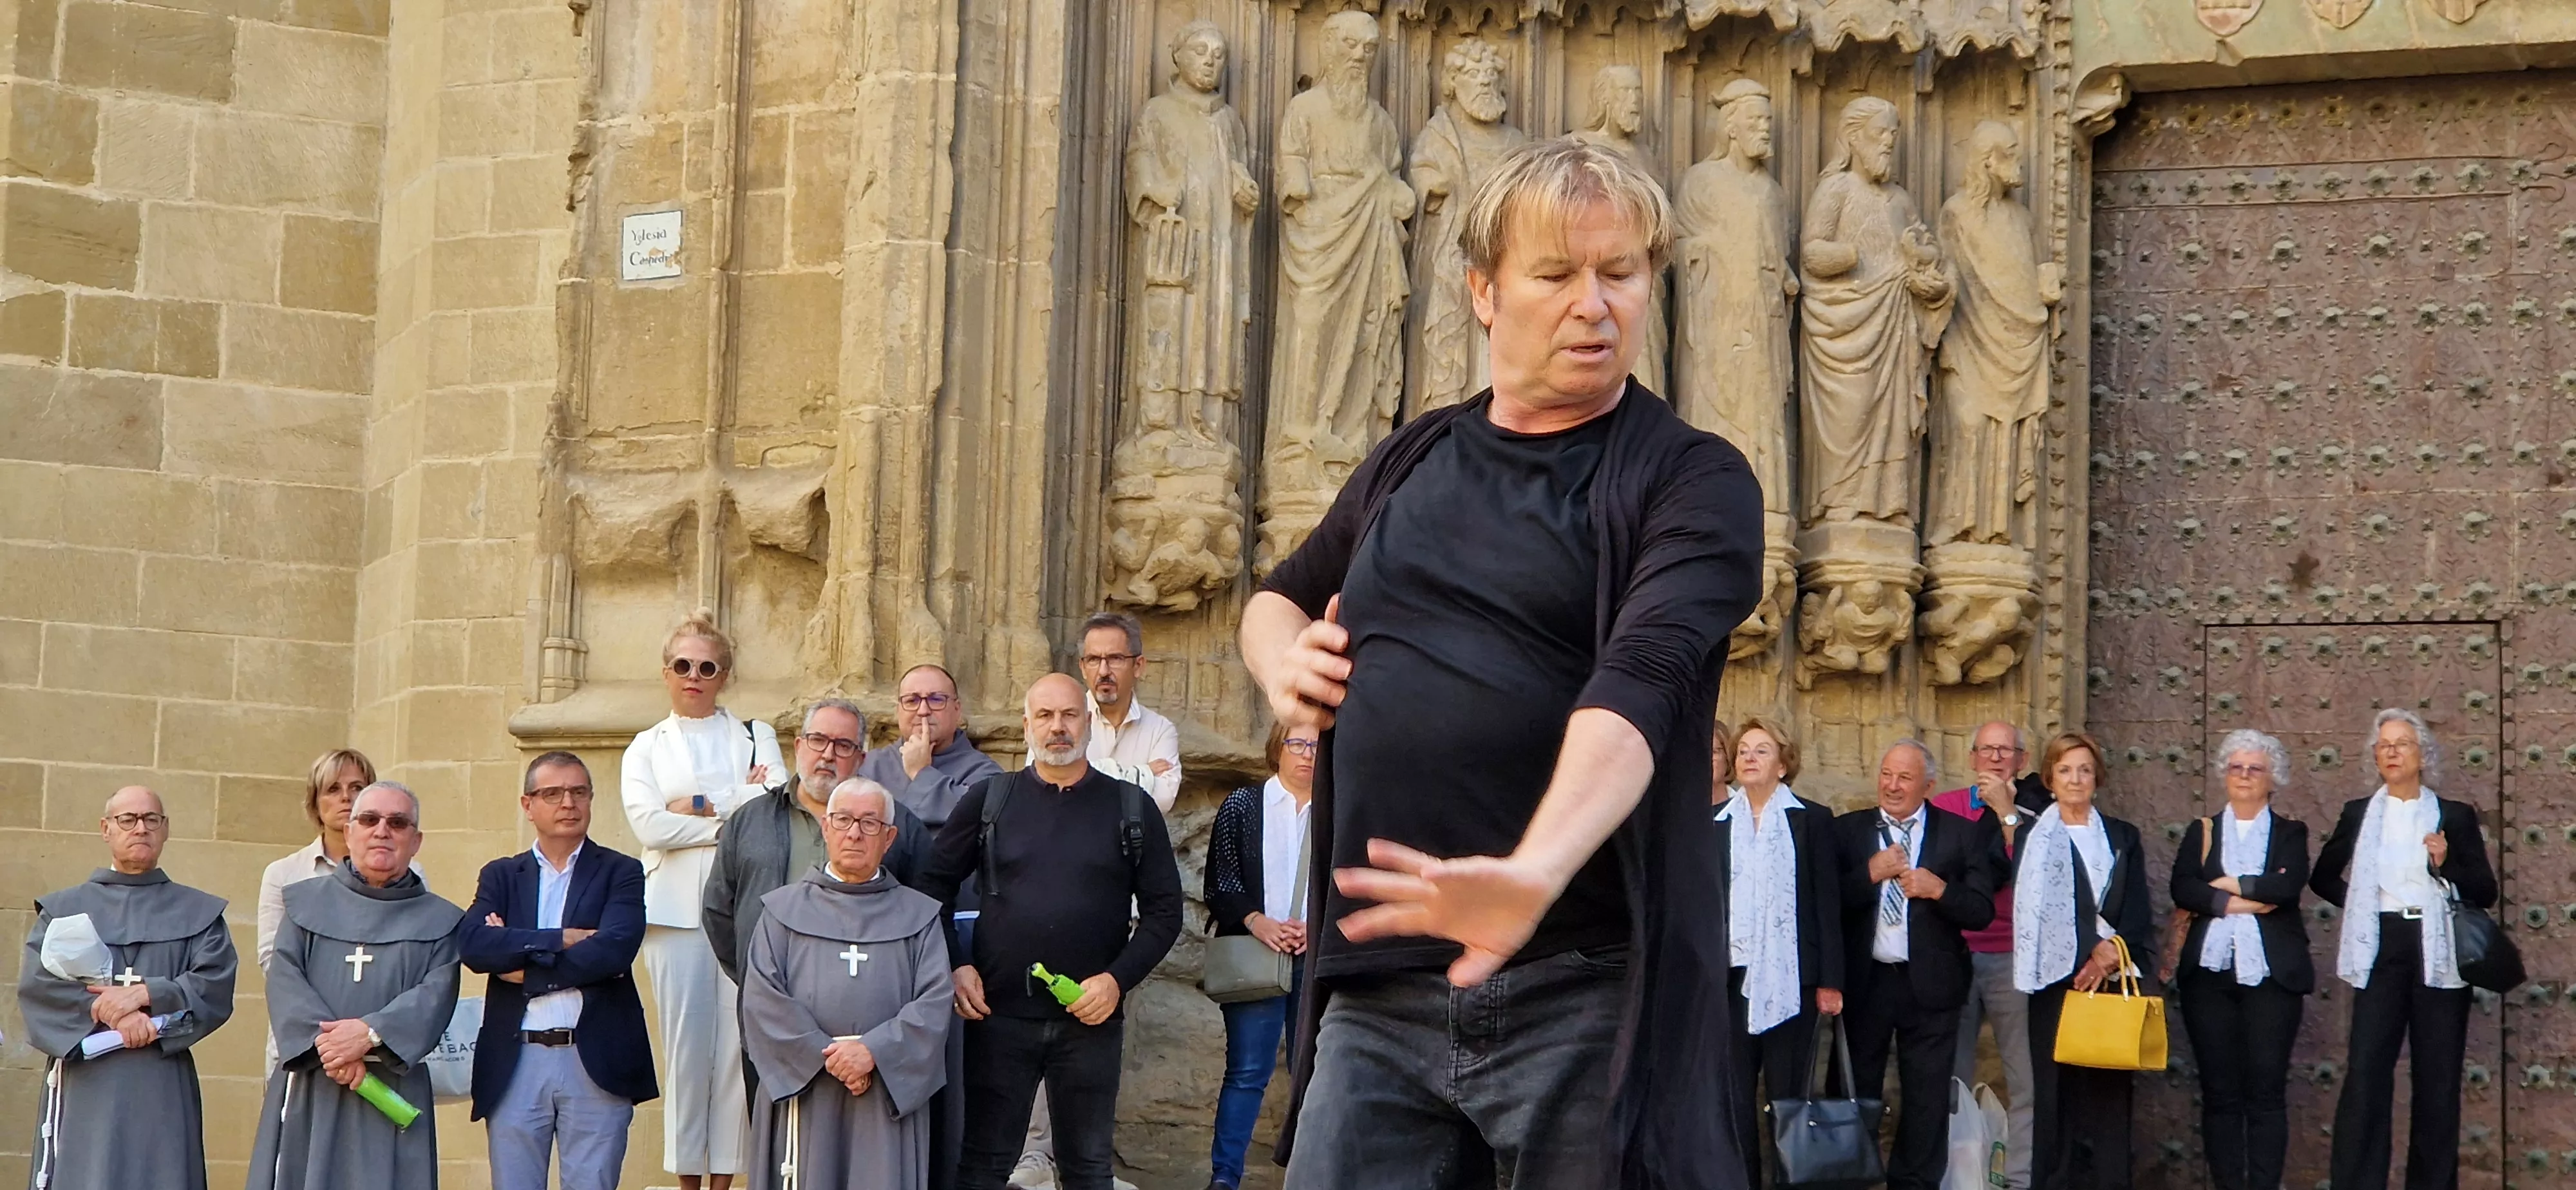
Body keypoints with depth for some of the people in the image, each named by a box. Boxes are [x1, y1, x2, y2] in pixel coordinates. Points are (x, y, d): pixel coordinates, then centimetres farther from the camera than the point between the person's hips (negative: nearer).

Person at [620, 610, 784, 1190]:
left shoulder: (756, 738, 16)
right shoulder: (647, 748, 15)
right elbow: (649, 825, -2)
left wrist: (700, 806, -6)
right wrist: (737, 817, -5)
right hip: (676, 907, 0)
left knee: (737, 1036, -5)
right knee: (685, 1036, -5)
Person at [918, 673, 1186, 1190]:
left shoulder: (1131, 807, 4)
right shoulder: (989, 798, 5)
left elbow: (1164, 909, 4)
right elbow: (936, 882, 9)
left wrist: (1118, 979, -8)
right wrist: (955, 966, -3)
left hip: (1090, 1018, 0)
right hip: (999, 1013, 0)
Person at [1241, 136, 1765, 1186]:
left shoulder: (1692, 481, -2)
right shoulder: (1411, 462, 15)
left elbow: (1643, 679, -21)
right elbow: (1281, 595, 33)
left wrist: (1536, 872, -39)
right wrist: (1279, 657, 7)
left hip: (1582, 991, -4)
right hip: (1379, 990, 4)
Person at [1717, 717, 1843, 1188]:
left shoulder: (1812, 821, 5)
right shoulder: (1714, 823, 11)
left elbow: (1828, 902, 2)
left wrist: (1830, 981, -4)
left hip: (1791, 978, -2)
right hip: (1731, 977, 2)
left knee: (1789, 1093, 1)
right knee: (1733, 1095, 0)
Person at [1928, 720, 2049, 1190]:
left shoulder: (2034, 814, 2)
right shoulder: (1942, 809, 7)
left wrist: (2007, 812, -12)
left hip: (2013, 958, -2)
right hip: (1952, 954, 2)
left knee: (2027, 1080, -5)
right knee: (1949, 1079, 5)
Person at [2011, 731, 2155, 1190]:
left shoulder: (2122, 838, 16)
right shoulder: (2034, 837, 8)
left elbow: (2138, 913, 7)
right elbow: (2039, 906, -5)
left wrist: (2109, 958, -9)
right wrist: (2096, 946, -13)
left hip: (2113, 980, 2)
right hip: (2056, 980, -2)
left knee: (2108, 1091, -3)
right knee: (2058, 1088, -5)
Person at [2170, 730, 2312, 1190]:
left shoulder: (2290, 833, 10)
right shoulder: (2201, 832, 14)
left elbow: (2290, 884, -10)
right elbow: (2182, 889, -2)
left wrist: (2229, 885, -6)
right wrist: (2243, 901, -11)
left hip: (2270, 974, -2)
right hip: (2210, 972, 2)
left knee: (2267, 1090, -6)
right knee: (2219, 1090, 1)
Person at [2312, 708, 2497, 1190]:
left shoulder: (2456, 816, 6)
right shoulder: (2358, 813, 10)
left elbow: (2486, 892, 3)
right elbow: (2323, 877, 21)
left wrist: (2447, 864, -14)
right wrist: (2360, 904, 6)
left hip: (2439, 952, 0)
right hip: (2382, 949, 0)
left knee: (2438, 1076, 2)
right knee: (2366, 1071, -7)